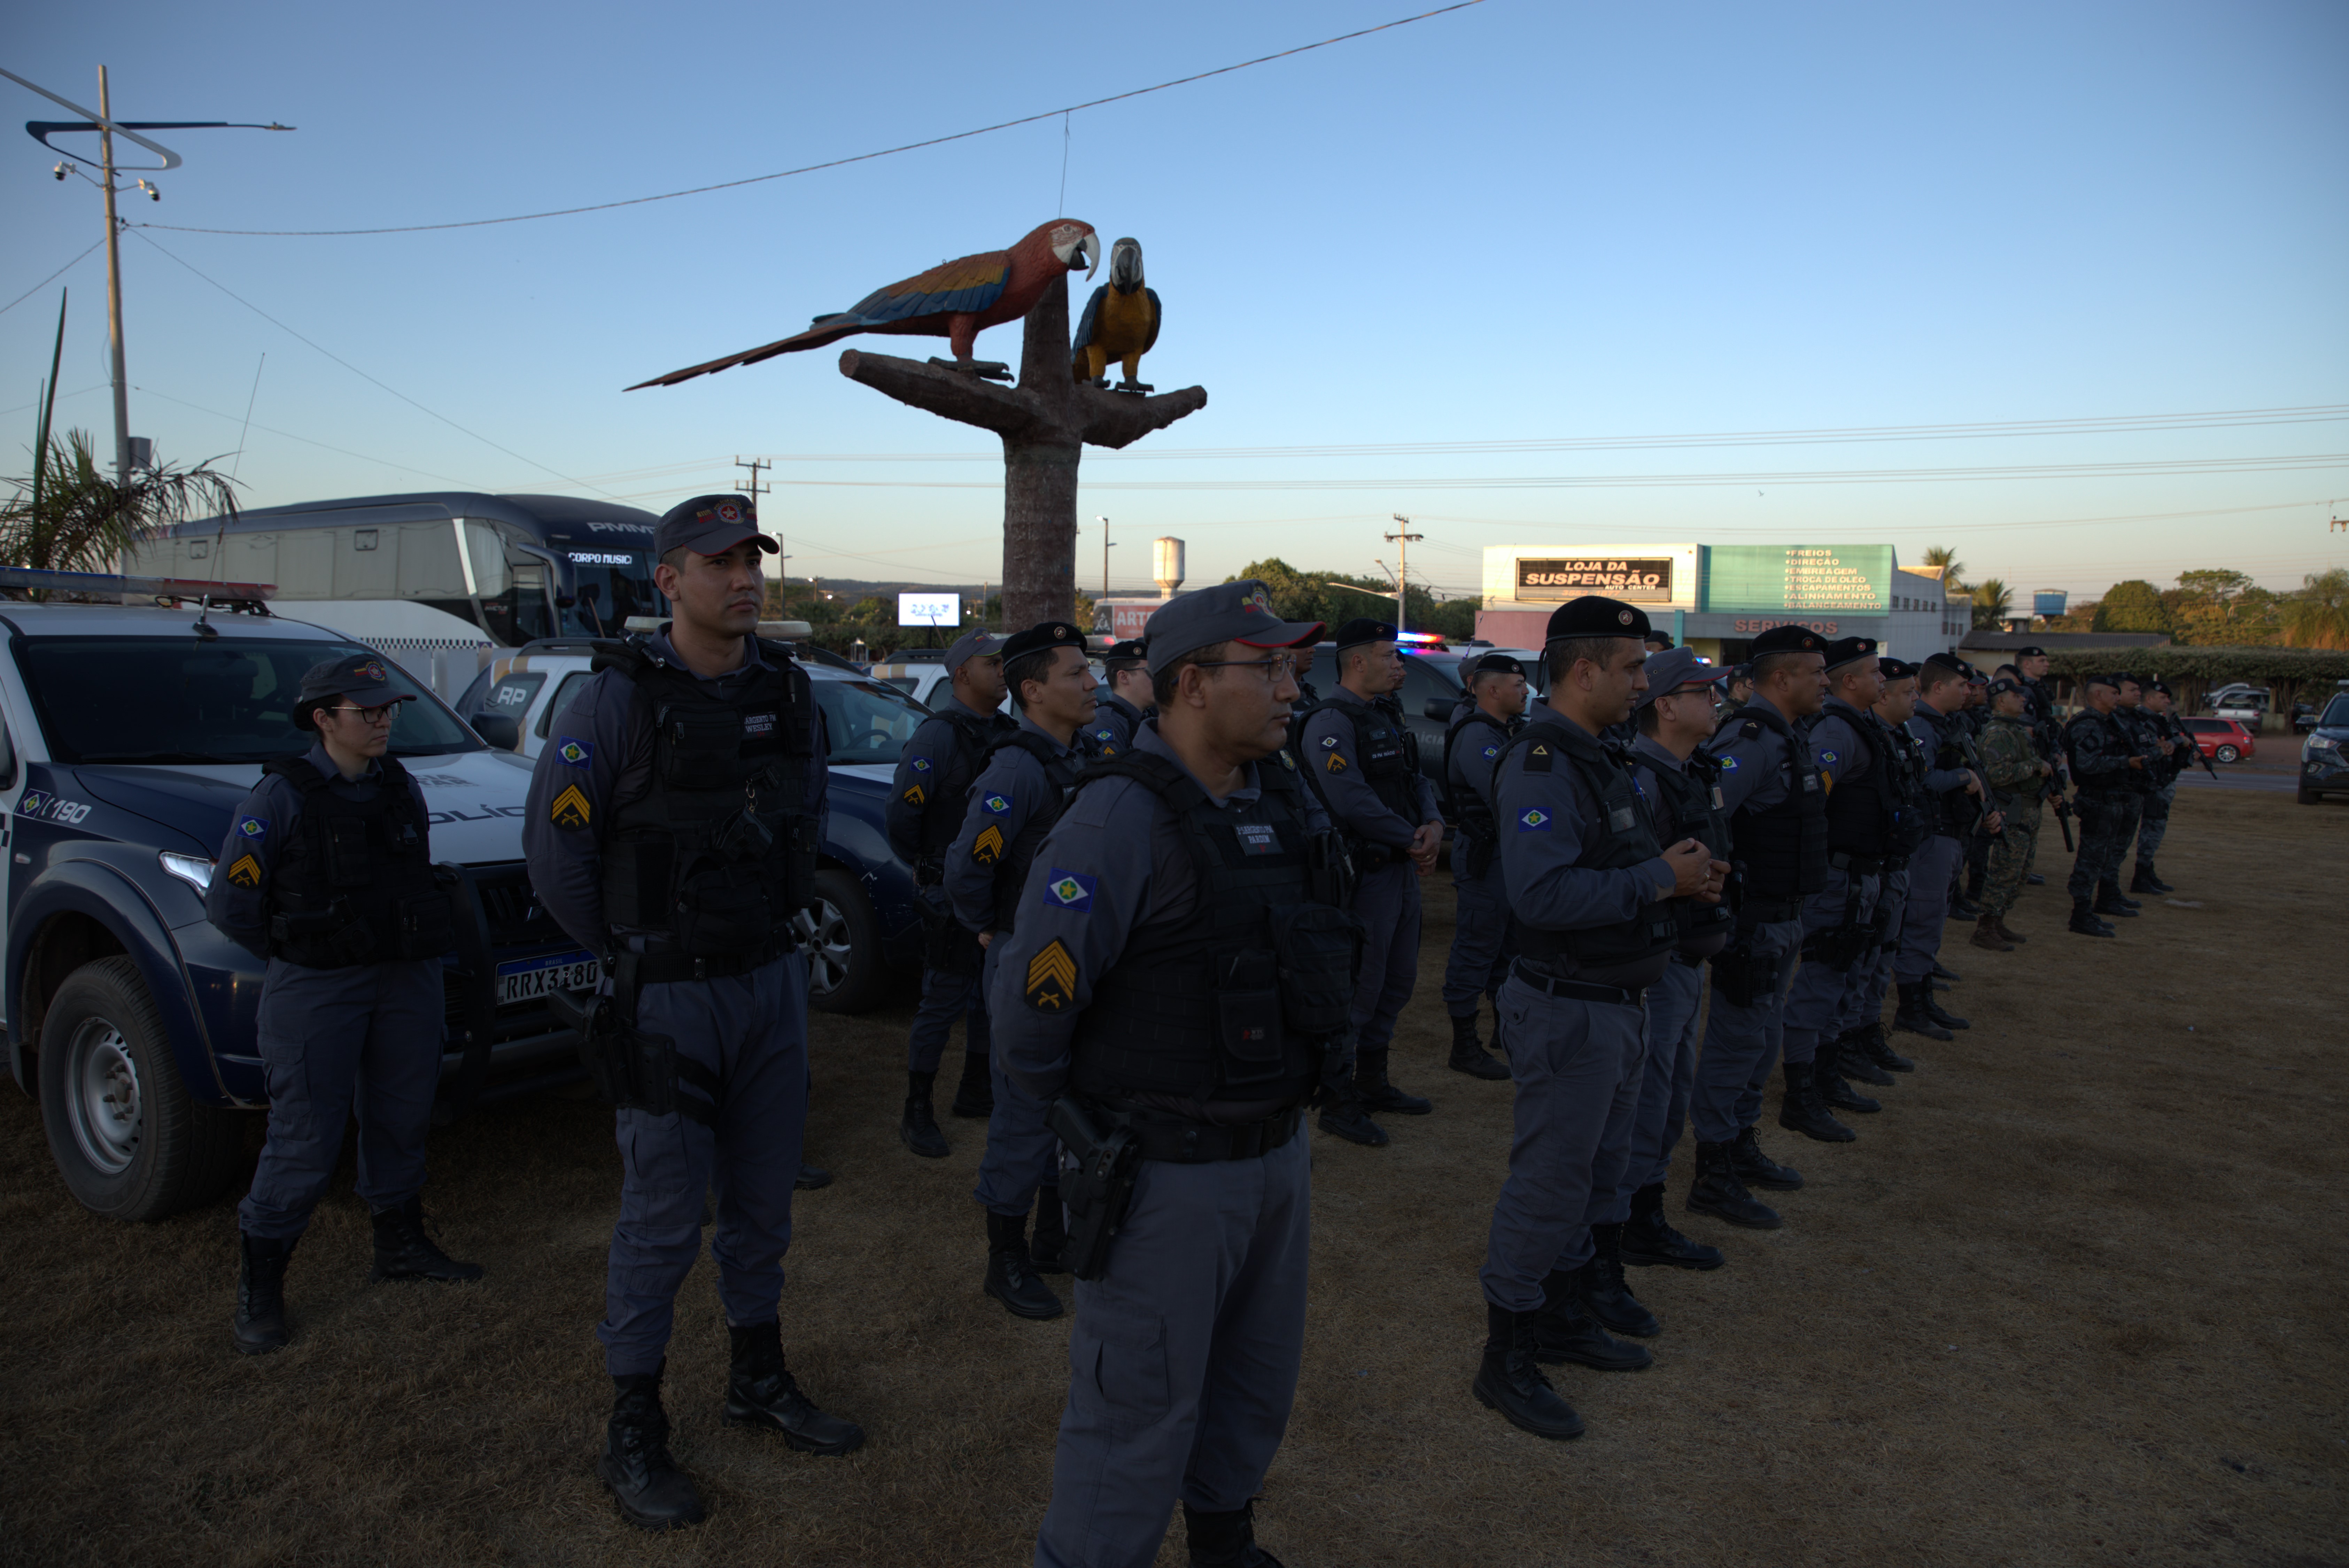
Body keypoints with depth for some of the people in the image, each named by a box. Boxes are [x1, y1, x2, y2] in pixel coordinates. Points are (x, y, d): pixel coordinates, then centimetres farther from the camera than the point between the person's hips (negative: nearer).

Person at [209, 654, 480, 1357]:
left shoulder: (402, 789, 8)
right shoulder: (281, 796, -8)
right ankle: (258, 1286, 14)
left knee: (402, 1118, 15)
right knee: (304, 1140, -3)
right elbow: (230, 903, -5)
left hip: (408, 982, 5)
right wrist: (299, 955, -1)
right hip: (315, 994, -5)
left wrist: (411, 947, 10)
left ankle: (400, 1245, 33)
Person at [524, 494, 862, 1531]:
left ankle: (758, 1380, 36)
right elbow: (553, 846, -9)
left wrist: (774, 929, 12)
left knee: (763, 1201, 17)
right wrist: (632, 955, -1)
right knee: (661, 1221, 5)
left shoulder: (787, 690, 3)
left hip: (773, 982, 5)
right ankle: (634, 1434, 22)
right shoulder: (617, 697, -13)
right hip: (669, 998, -5)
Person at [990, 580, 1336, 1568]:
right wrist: (1087, 1123, -4)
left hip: (1276, 1153, 8)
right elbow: (1030, 998, -20)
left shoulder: (1282, 798, 3)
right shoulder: (1120, 818, -22)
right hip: (1167, 1177, -8)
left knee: (1257, 1384, 25)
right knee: (1139, 1420, 6)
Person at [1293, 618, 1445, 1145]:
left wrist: (1434, 825, -4)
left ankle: (1372, 1082, 31)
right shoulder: (1330, 722, -15)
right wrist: (1411, 841, -14)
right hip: (1364, 875, -10)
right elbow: (1353, 802, -23)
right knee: (1357, 987, -4)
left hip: (1402, 870, 10)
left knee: (1397, 979, 17)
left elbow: (1416, 781, 17)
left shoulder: (1385, 720, 17)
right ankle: (1338, 1101, 7)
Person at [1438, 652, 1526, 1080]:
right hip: (1484, 855, -10)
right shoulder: (1475, 735, -18)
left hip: (1512, 851, 10)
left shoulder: (1508, 729, 15)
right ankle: (1464, 1048, 5)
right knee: (1476, 948, -3)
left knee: (1508, 945, 19)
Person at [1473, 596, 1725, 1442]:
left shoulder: (1593, 757, 13)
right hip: (1567, 1012, -10)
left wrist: (1682, 872, 3)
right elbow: (1542, 893, -33)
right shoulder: (1540, 765, -21)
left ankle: (1562, 1316, 39)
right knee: (1548, 1180, 0)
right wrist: (1660, 880, -24)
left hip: (1612, 1004, 10)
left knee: (1589, 1172, 21)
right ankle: (1506, 1363, 15)